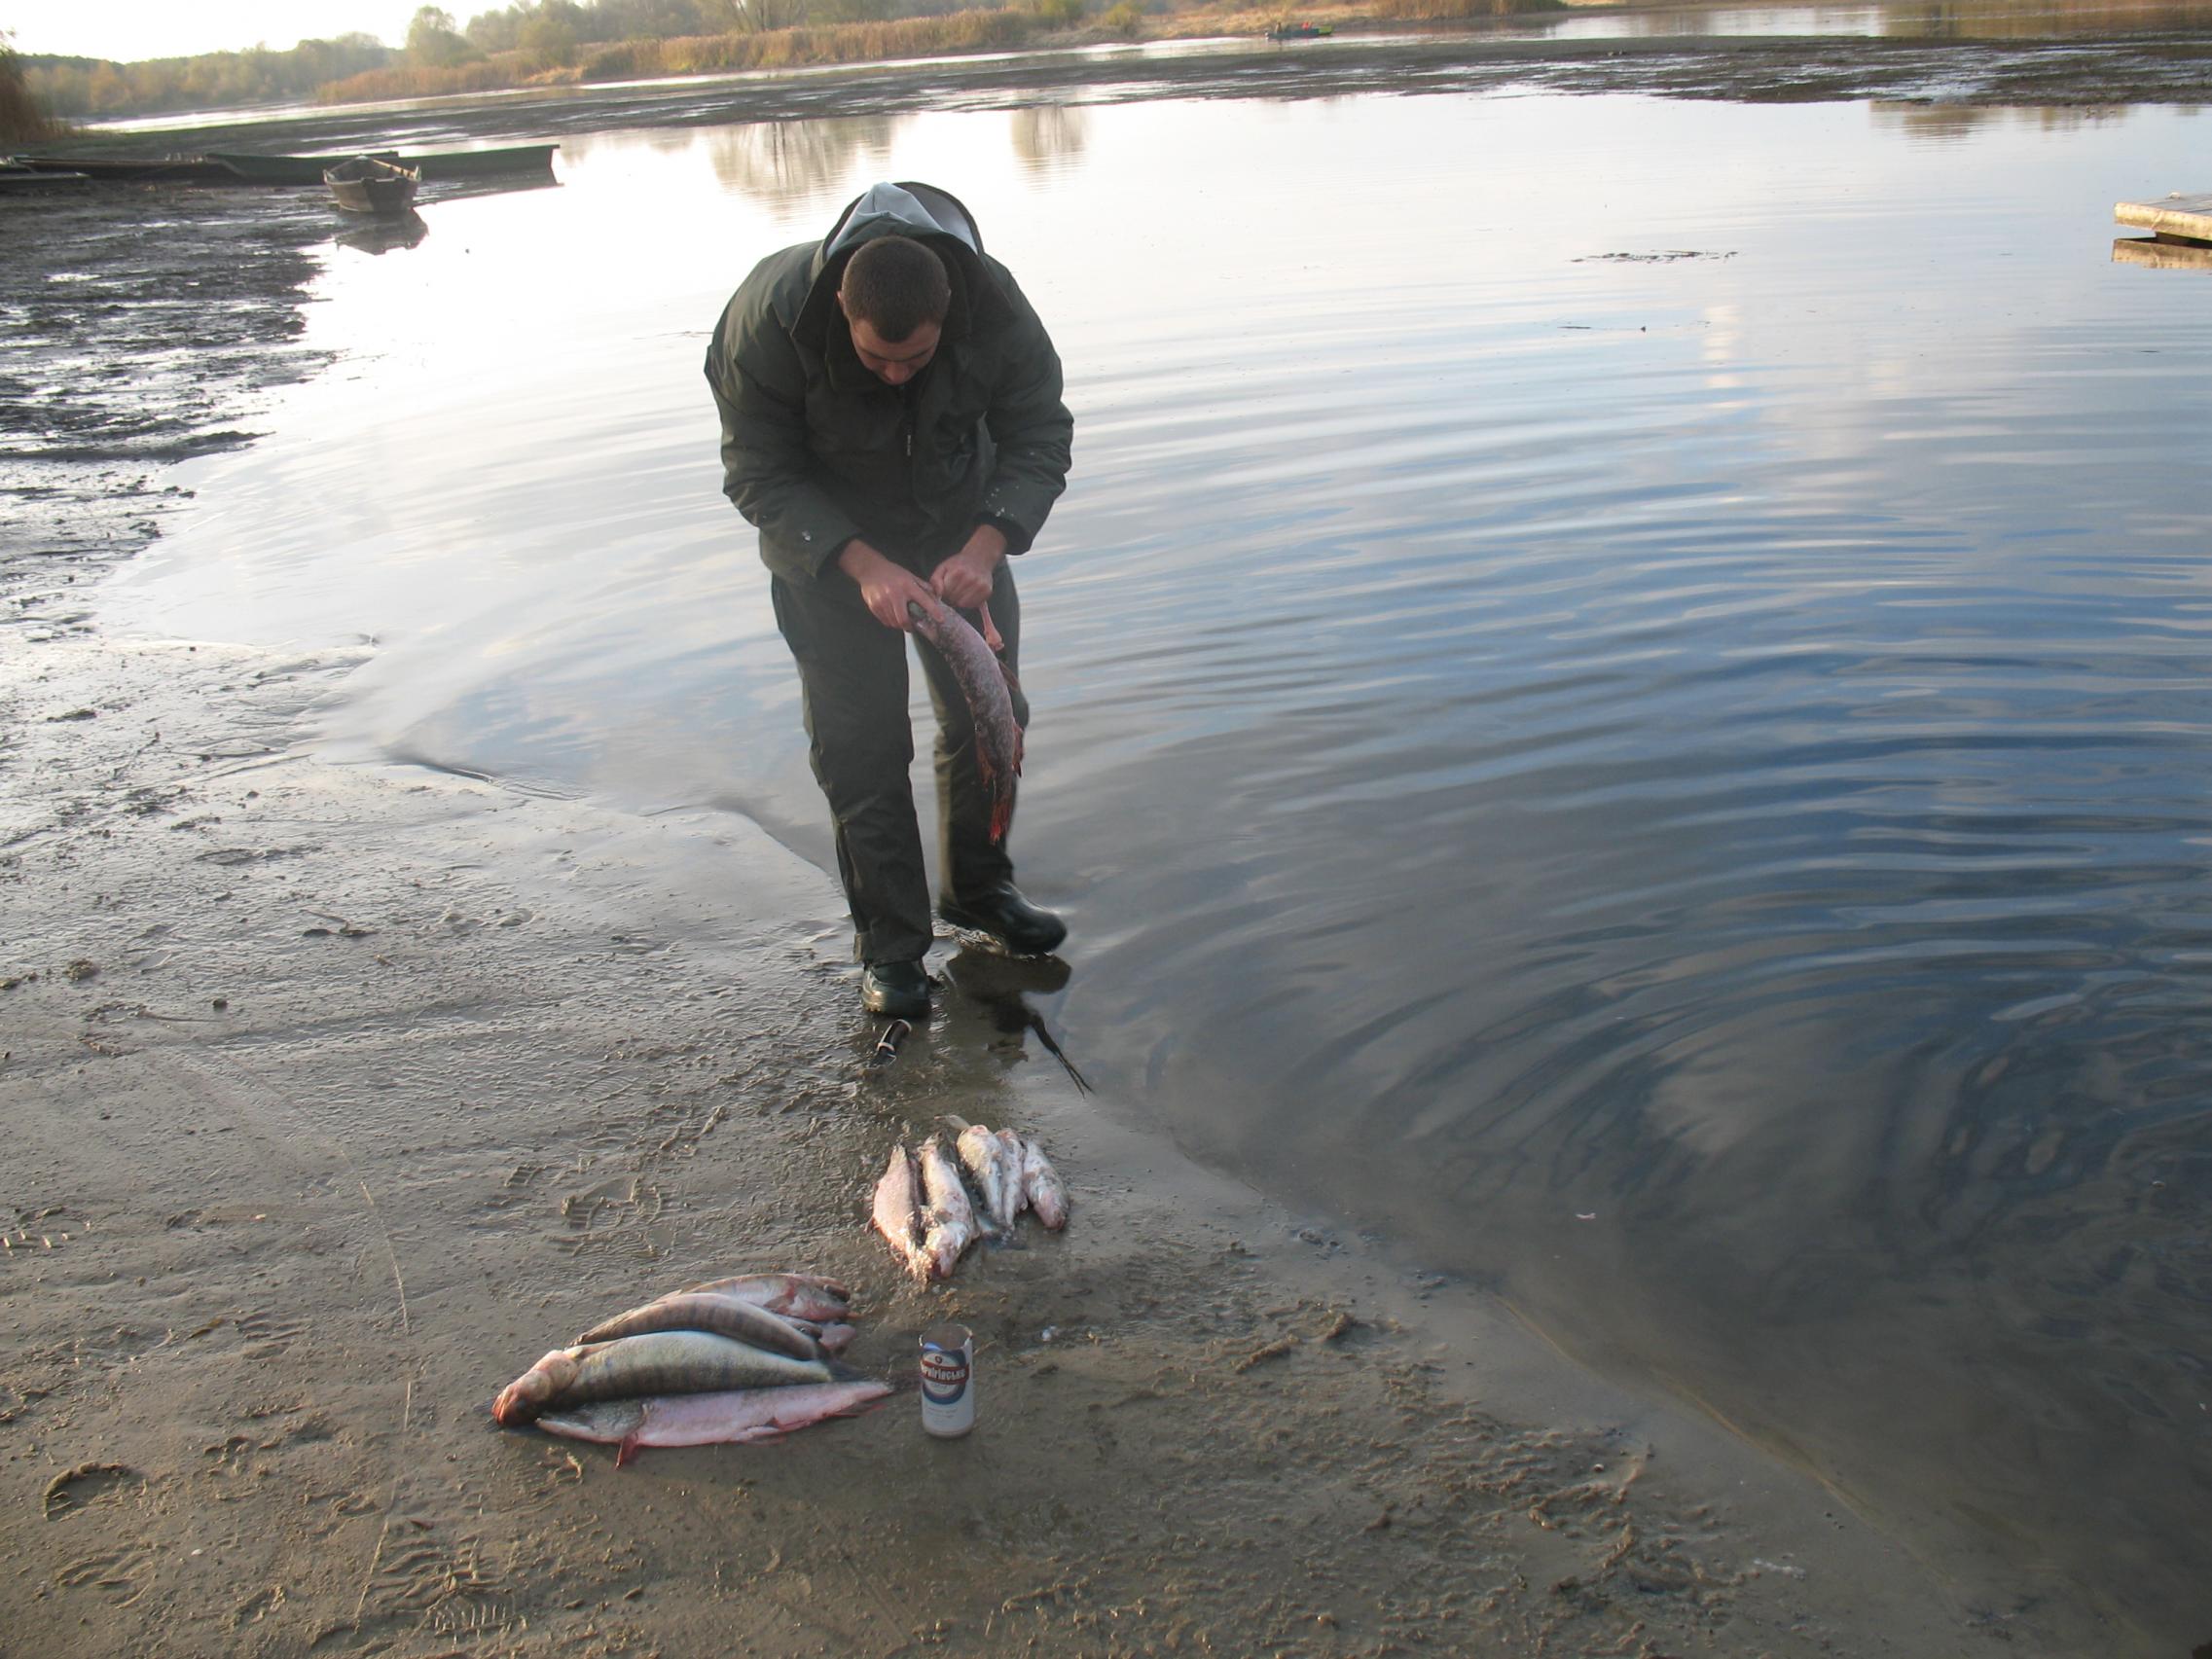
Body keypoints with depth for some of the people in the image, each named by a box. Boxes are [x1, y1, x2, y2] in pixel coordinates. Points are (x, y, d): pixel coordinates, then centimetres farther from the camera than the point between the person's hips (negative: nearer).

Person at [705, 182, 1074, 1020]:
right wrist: (863, 567, -33)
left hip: (959, 528, 3)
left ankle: (978, 887, 31)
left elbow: (1039, 436, -14)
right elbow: (760, 476, -21)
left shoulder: (995, 306, -26)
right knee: (859, 743, -5)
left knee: (989, 713, 9)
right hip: (825, 540, -2)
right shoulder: (769, 317, -30)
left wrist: (985, 547, -31)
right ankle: (888, 943, 9)